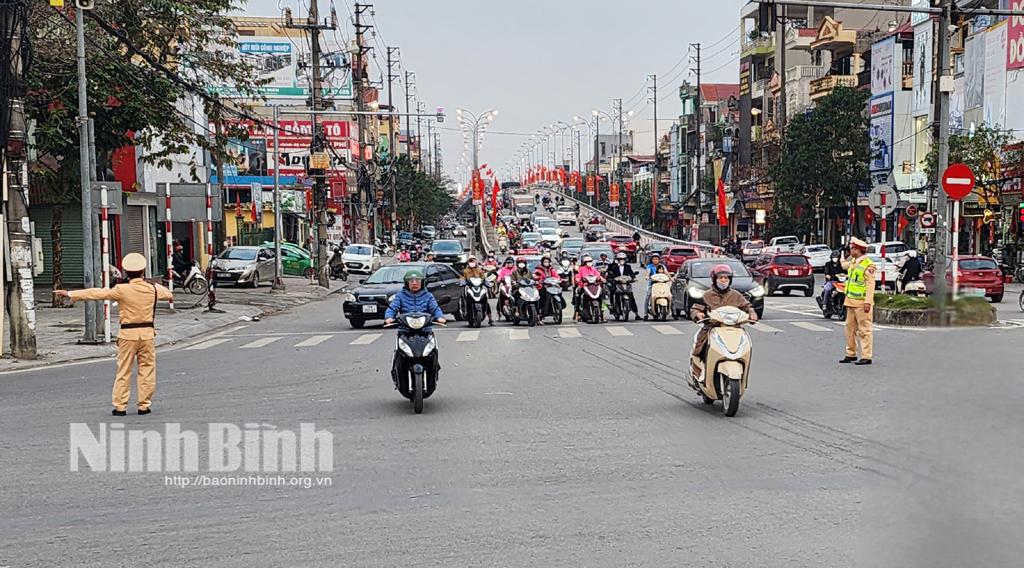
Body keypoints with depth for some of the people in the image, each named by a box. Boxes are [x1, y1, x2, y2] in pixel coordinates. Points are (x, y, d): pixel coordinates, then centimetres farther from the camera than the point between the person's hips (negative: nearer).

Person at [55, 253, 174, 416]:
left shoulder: (121, 290, -9)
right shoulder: (153, 289, 1)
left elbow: (96, 293, -5)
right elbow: (165, 292, 24)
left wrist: (69, 294, 2)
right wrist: (170, 295, 50)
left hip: (128, 334, -2)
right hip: (147, 332, 2)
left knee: (124, 371, 6)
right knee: (147, 369, 9)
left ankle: (120, 406, 9)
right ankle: (144, 405, 11)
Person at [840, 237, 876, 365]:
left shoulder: (868, 265, -13)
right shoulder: (853, 262, 13)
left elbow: (870, 285, -18)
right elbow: (844, 265, 37)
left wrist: (868, 302, -24)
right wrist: (850, 257, 21)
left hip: (862, 303, -9)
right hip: (851, 302, 9)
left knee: (864, 330, -5)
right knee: (850, 328, 13)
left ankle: (866, 357, -3)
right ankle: (851, 354, 21)